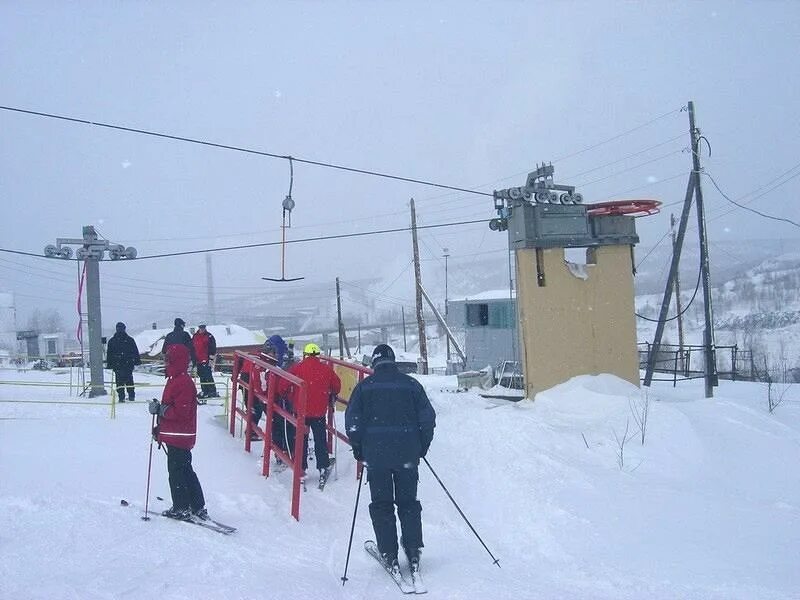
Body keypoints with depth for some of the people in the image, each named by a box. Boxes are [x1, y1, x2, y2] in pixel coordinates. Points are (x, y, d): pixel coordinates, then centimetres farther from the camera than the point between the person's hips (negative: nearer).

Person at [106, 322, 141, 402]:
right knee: (129, 380, 11)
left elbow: (108, 354, 4)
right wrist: (137, 361, 11)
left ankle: (121, 397, -2)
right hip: (129, 364, 1)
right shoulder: (130, 340, 1)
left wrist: (109, 364, 9)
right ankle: (131, 396, 10)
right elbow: (136, 352, 5)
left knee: (119, 381, 3)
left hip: (117, 365, -1)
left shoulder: (111, 341, 1)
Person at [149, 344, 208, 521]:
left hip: (179, 437, -11)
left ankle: (181, 509, 10)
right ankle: (198, 508, 22)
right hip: (176, 435, 11)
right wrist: (160, 427, 22)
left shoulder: (183, 383, -20)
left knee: (176, 471, 0)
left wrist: (160, 409, -19)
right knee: (185, 470, 15)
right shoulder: (175, 380, 14)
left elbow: (180, 412, -25)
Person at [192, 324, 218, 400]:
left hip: (206, 360, -6)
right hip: (198, 360, 6)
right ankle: (204, 391, 19)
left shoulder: (209, 336, -3)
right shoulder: (195, 337, 12)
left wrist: (211, 358, -12)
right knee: (202, 377, 11)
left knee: (208, 376, -11)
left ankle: (213, 391, -7)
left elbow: (213, 348, -6)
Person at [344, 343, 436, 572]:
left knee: (381, 504, 8)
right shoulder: (411, 384, 3)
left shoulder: (365, 386, 0)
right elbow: (428, 418, 4)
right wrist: (422, 446, 15)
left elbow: (352, 421, -3)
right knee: (408, 502, 12)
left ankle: (389, 554, 7)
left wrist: (358, 448, 9)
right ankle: (413, 550, 9)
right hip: (408, 454, 1)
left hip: (375, 454, -1)